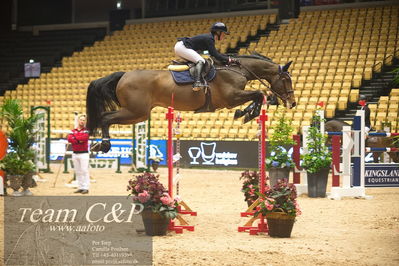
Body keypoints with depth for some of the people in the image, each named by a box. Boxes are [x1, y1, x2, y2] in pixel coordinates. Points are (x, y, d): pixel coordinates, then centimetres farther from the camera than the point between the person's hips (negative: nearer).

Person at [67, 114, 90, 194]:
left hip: (84, 153, -5)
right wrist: (78, 141, -16)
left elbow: (84, 137, -19)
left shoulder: (86, 130, 2)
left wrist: (75, 137, -7)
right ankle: (80, 187, 13)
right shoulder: (73, 131, 12)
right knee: (77, 172, 8)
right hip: (75, 154, 5)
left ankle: (85, 188, -9)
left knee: (84, 171, -8)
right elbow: (69, 139, -5)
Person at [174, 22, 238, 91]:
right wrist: (228, 60, -15)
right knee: (200, 61, -22)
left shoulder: (210, 37, 14)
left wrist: (228, 57, 16)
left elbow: (213, 53, 22)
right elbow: (215, 55, -20)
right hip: (181, 47, -11)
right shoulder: (209, 39, -16)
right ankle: (197, 83, -37)